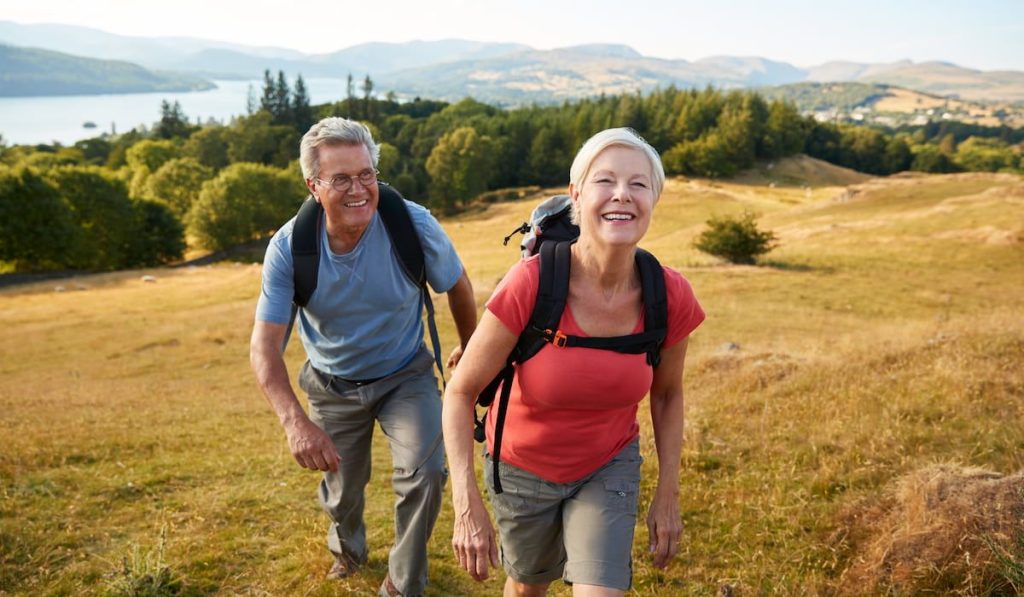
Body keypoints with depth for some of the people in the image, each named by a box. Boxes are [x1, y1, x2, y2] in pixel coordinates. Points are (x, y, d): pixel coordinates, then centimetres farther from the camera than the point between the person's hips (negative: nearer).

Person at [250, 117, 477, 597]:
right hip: (333, 386, 1)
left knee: (425, 474, -21)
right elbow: (264, 346, -26)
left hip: (405, 376, -1)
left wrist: (469, 348, 10)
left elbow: (457, 286, -5)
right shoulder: (289, 247, -24)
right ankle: (347, 548, 55)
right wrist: (294, 422, -42)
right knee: (342, 490, 17)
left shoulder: (414, 225, -25)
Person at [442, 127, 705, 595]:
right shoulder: (531, 284, -31)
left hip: (609, 467, 1)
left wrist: (668, 494, 0)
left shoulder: (671, 297, -21)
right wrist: (467, 505, -27)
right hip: (522, 467, -1)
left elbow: (667, 393, -2)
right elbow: (461, 392, -21)